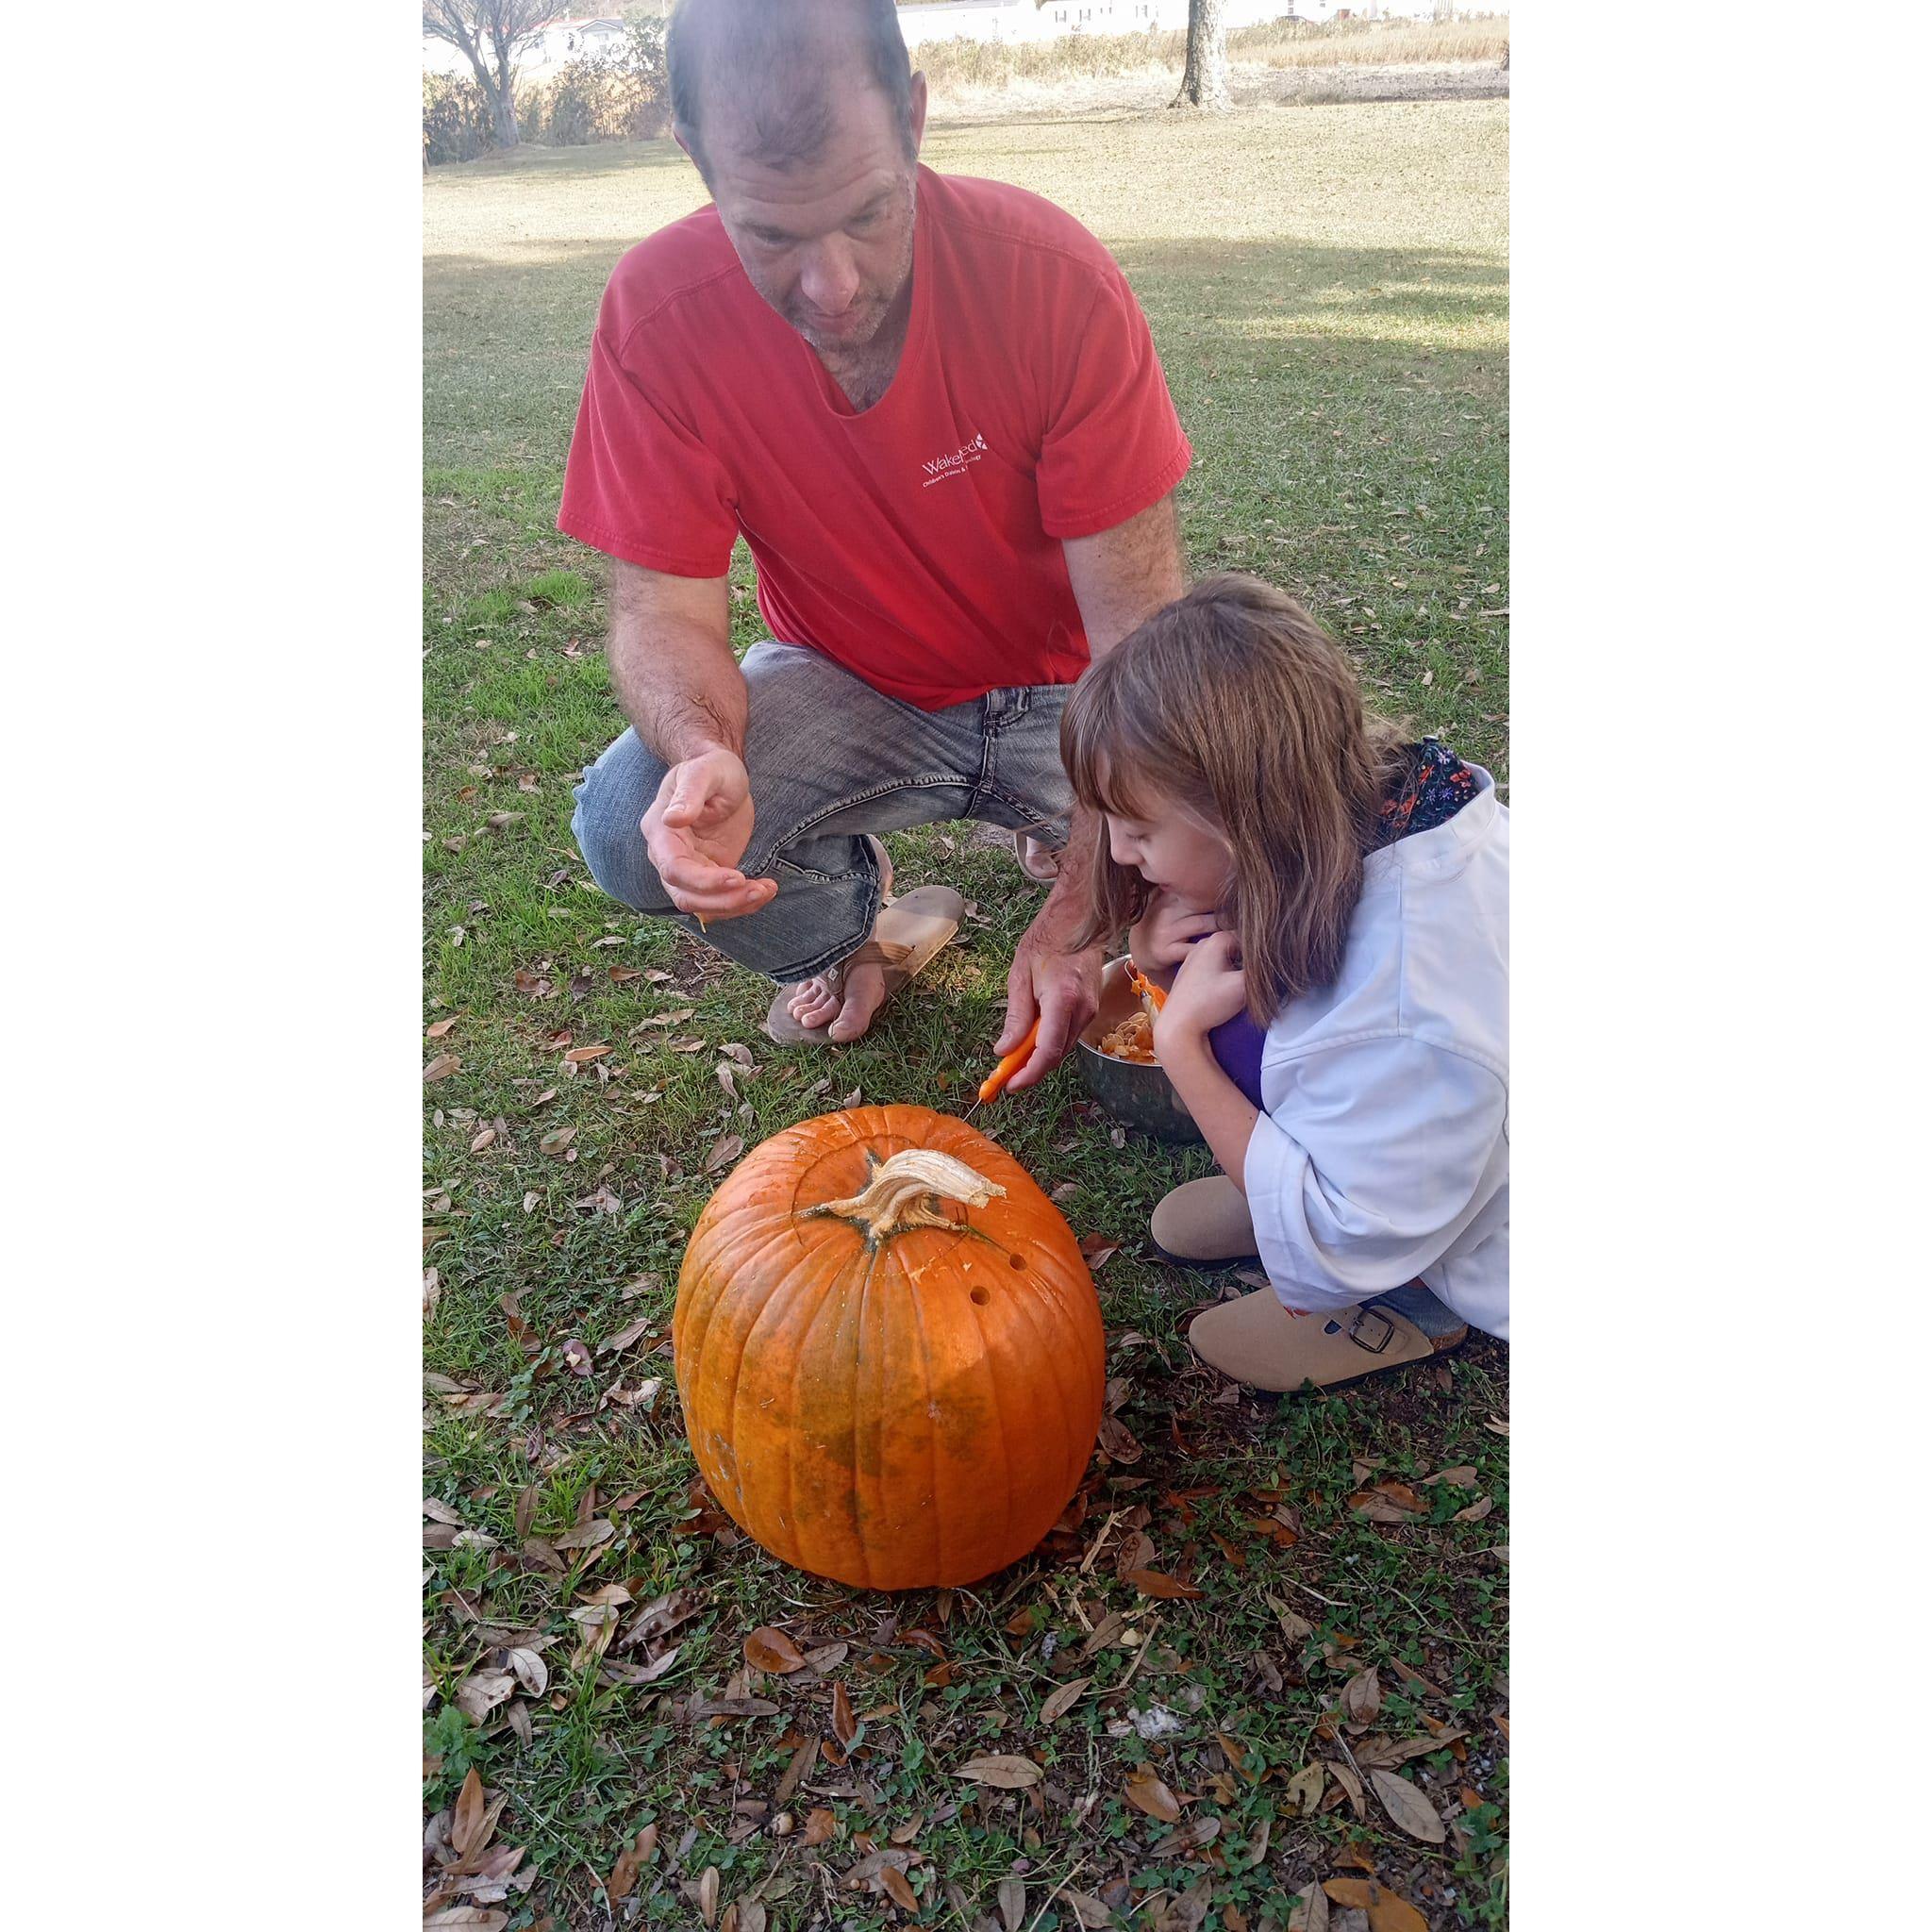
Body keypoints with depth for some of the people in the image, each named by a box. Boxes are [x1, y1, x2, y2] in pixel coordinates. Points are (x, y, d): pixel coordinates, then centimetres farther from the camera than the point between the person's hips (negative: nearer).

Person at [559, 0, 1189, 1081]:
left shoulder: (1054, 277, -23)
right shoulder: (658, 314, -19)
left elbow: (1138, 625, -22)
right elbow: (666, 609, -15)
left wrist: (1080, 912, -31)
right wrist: (705, 755, -41)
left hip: (1058, 685, 0)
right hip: (849, 687, 1)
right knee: (628, 821, -26)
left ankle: (1054, 858, 16)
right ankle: (854, 924, 8)